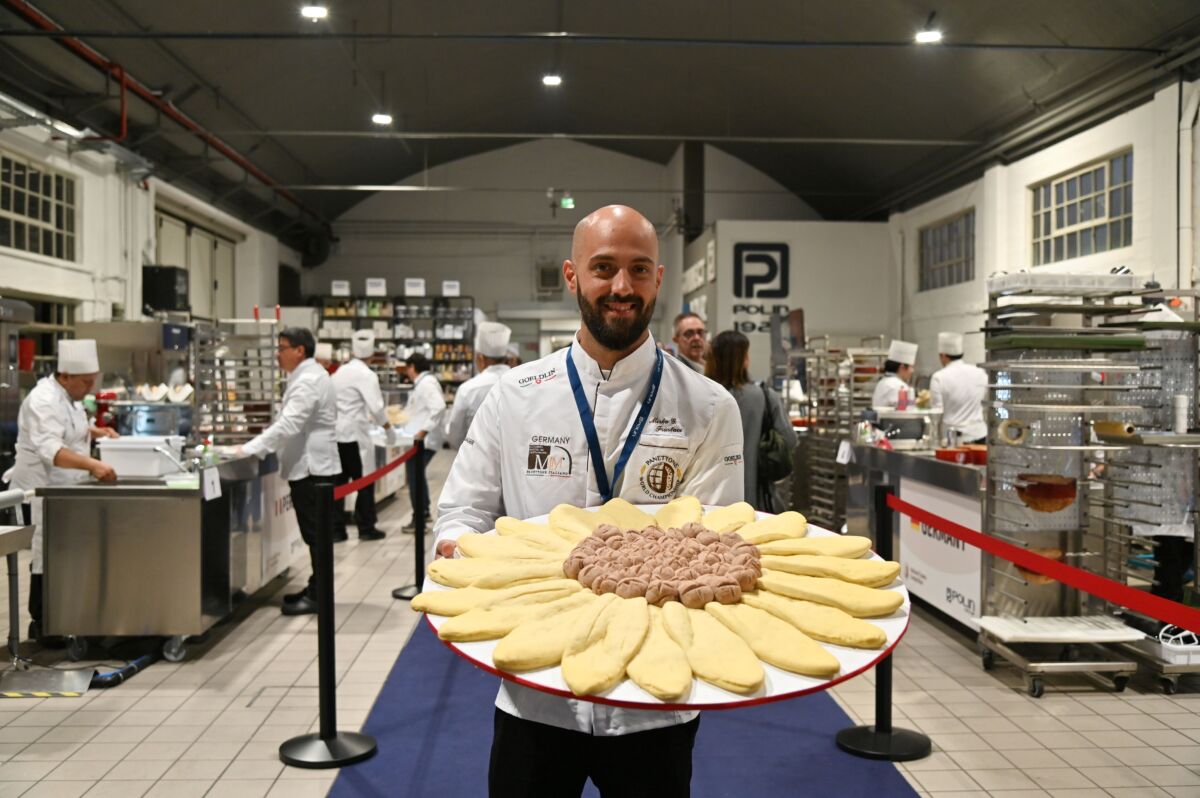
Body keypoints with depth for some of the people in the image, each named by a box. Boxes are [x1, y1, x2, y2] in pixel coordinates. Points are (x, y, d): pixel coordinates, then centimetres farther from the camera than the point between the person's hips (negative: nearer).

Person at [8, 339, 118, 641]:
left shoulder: (66, 395, 9)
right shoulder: (44, 401, -23)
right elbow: (50, 450, -36)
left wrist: (96, 431, 6)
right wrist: (92, 465, -49)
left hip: (61, 489, 10)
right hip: (41, 491, -10)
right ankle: (42, 624, 9)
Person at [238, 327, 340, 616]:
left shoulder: (308, 381, -17)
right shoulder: (306, 377, 17)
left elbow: (289, 424, -26)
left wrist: (250, 449, -25)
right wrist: (256, 447, 19)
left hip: (312, 468, -10)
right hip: (309, 466, 10)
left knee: (315, 533, -4)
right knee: (315, 534, 14)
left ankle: (317, 595, 2)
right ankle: (315, 589, 21)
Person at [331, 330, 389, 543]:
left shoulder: (340, 371, 10)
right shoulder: (366, 375, -11)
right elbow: (376, 406, -18)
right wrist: (386, 425, -2)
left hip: (337, 433, 6)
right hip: (355, 435, -6)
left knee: (339, 483, 10)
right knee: (365, 483, 6)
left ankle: (336, 529, 13)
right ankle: (366, 528, 12)